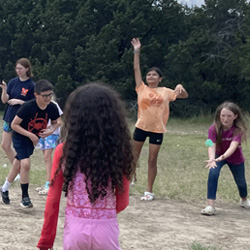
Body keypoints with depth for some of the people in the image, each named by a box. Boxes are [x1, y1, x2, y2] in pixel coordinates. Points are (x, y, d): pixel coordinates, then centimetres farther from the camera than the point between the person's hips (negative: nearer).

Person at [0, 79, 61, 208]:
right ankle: (25, 197, -8)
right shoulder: (27, 107, -29)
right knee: (26, 163, -21)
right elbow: (14, 124, -21)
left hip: (33, 139, 5)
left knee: (18, 166, 16)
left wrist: (51, 130, -17)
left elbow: (55, 122, 5)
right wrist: (30, 135, -25)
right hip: (20, 137, -5)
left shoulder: (52, 108, -15)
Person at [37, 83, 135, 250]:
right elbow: (122, 203, 2)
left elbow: (53, 200, -2)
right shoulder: (119, 153, -6)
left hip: (75, 229, 1)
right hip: (106, 230, -1)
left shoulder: (63, 151, -5)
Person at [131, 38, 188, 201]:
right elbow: (136, 69, -2)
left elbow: (184, 96, 12)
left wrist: (180, 87, -9)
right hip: (141, 127, 0)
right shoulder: (142, 89, 1)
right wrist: (137, 51, -6)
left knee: (152, 160, 2)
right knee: (134, 156, 8)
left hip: (157, 129, 0)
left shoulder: (165, 92, 4)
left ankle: (149, 191, 9)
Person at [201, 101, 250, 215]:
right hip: (218, 156, 0)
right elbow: (212, 146, -39)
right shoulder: (214, 129, -27)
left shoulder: (238, 129, -31)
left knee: (240, 181, 16)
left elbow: (233, 146, -46)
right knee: (213, 173, -28)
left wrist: (222, 157, -66)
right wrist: (212, 159, -61)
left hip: (235, 159, 0)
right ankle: (210, 206, -28)